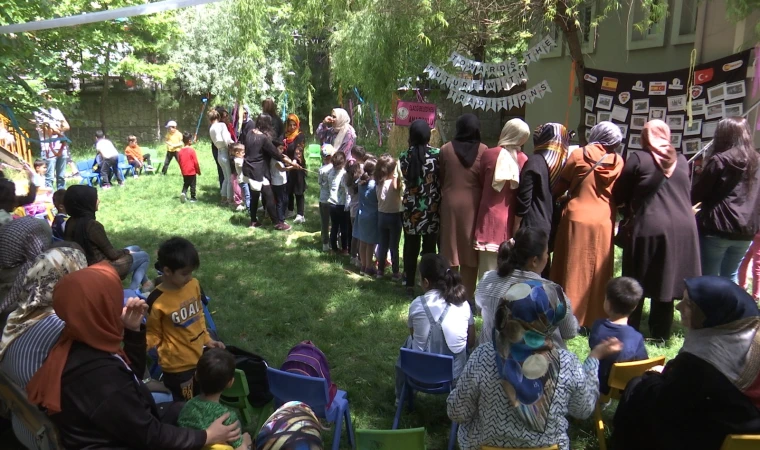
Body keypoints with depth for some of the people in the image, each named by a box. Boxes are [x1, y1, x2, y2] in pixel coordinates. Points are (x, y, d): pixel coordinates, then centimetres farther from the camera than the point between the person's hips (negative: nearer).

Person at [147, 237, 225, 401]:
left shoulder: (194, 285, -7)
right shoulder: (157, 301, -24)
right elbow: (154, 334, -9)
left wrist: (207, 340, 10)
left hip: (199, 357, 6)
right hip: (177, 365, -6)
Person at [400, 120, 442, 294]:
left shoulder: (404, 156, -2)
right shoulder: (437, 154, -8)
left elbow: (406, 180, 8)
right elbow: (442, 180, -3)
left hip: (411, 209, 2)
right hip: (432, 209, -2)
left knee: (411, 247, 11)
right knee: (429, 248, 6)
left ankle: (410, 284, 18)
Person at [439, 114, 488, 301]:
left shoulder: (446, 149, -3)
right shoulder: (483, 150, -6)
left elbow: (440, 179, 4)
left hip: (451, 203, 1)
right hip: (473, 204, 0)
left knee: (451, 249, 9)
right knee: (470, 249, 7)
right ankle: (468, 296, 13)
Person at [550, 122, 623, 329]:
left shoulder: (578, 155, -5)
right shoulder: (618, 161, 1)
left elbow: (559, 188, -1)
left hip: (576, 220, -2)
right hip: (603, 223, 2)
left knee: (572, 271, 6)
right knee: (598, 274, 9)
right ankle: (595, 319, 15)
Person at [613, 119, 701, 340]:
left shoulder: (637, 158, -5)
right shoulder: (682, 160, 10)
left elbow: (618, 196, -2)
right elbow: (686, 193, 18)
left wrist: (633, 206, 17)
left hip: (648, 228, -5)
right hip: (683, 228, 5)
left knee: (636, 286, 6)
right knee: (666, 283, 13)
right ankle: (661, 334, 22)